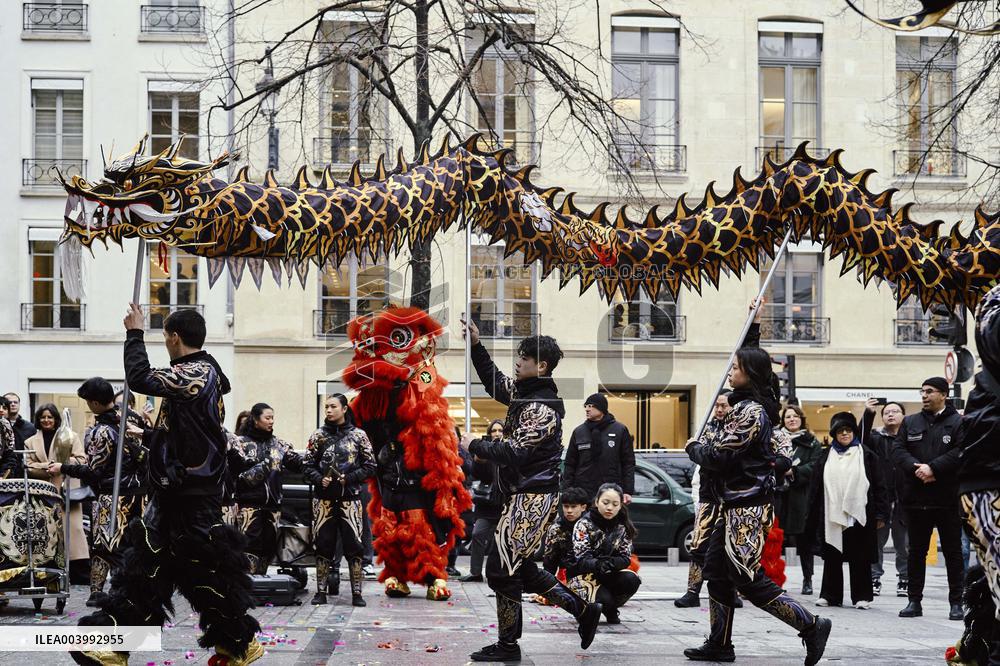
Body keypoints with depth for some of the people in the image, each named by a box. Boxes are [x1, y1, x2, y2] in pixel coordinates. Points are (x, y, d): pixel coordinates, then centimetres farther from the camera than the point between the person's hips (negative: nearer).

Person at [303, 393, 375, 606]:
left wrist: (348, 478, -10)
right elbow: (307, 466, 8)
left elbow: (370, 467, 4)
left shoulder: (358, 435, 4)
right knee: (322, 544, 3)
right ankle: (321, 591, 10)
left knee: (353, 545, -4)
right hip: (324, 499, 1)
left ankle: (356, 592, 1)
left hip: (350, 498, -1)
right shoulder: (318, 436, 8)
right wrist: (320, 479, -11)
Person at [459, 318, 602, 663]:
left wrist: (474, 446, -11)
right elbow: (495, 382, 27)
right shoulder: (524, 392, 11)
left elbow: (515, 452, -22)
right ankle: (583, 610, 21)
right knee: (520, 567, 15)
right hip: (524, 496, 10)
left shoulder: (542, 408, -18)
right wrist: (476, 346, 17)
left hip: (533, 498, -10)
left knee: (501, 567, -5)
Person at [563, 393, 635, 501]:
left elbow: (628, 463, 2)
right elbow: (570, 464, 10)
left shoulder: (620, 430, 2)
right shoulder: (579, 432, 8)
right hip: (583, 493, 2)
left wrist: (628, 491, -4)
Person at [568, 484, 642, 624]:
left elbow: (625, 558, -5)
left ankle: (610, 609, 2)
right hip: (585, 575, -4)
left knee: (632, 580, -26)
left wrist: (611, 563, -30)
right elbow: (582, 559, -18)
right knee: (604, 599, -31)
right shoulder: (584, 524, -10)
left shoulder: (623, 527, 2)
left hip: (610, 575, 4)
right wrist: (597, 565, -42)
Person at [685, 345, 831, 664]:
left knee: (748, 580, -8)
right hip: (736, 505, 11)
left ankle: (811, 626, -4)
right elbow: (781, 443, 20)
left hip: (748, 507, -11)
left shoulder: (750, 411, -17)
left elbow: (720, 456, -20)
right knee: (716, 569, 12)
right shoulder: (754, 408, 14)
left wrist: (694, 447, -1)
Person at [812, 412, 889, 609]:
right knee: (832, 557, 7)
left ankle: (862, 597, 9)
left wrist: (880, 514, -6)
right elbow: (818, 486, 14)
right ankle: (830, 595, 14)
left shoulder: (866, 455, 3)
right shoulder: (827, 456, 13)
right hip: (832, 516, 3)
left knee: (860, 559, 2)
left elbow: (878, 486, 0)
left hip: (858, 516, -3)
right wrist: (817, 513, 9)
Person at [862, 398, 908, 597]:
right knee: (876, 540, 4)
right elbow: (862, 438, -11)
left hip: (904, 500, -1)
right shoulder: (877, 437, 7)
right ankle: (874, 578, 10)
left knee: (904, 543, 4)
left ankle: (904, 579, 13)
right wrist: (868, 414, -21)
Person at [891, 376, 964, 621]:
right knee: (916, 552, 9)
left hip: (948, 499, -4)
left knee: (953, 552, 4)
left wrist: (933, 468, -20)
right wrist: (917, 468, -15)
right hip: (917, 499, 4)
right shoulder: (910, 422, 11)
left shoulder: (958, 423, -1)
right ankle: (914, 601, 16)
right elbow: (897, 450, 2)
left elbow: (961, 451, -14)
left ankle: (956, 603, 9)